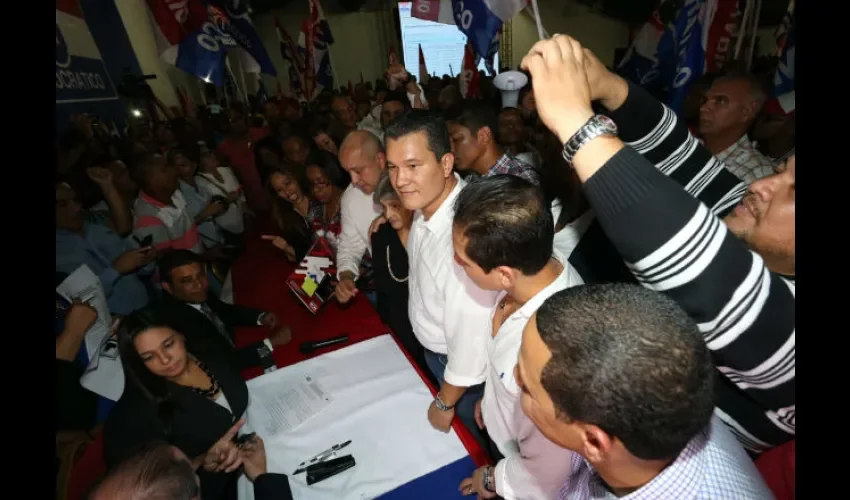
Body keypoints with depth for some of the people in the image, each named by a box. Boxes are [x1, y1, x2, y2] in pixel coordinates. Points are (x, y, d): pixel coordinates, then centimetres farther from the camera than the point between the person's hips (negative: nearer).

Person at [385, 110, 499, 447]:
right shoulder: (426, 206, -12)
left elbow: (472, 339, -29)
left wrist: (445, 402, -15)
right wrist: (404, 228, -4)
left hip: (462, 370, -7)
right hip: (432, 349, 8)